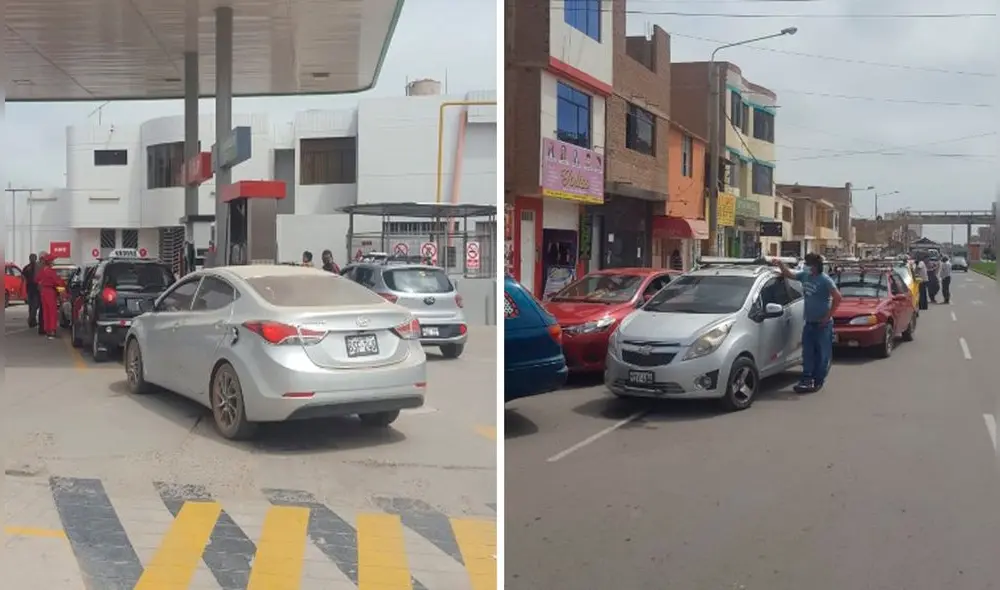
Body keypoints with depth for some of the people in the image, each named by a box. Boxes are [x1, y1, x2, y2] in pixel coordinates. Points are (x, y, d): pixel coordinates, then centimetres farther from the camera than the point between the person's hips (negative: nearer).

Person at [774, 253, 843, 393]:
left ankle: (818, 381, 8)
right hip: (809, 322, 7)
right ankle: (806, 380, 5)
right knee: (807, 353, 4)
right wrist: (781, 264, 3)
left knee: (822, 353, 2)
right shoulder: (805, 275, 6)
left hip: (822, 324, -6)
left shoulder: (825, 280, -14)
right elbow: (789, 275, 19)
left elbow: (837, 297, -18)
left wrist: (828, 316, -15)